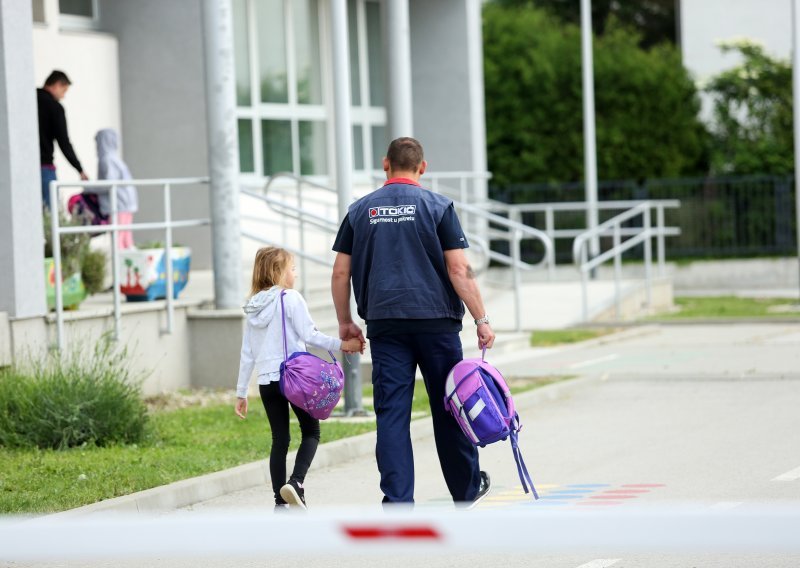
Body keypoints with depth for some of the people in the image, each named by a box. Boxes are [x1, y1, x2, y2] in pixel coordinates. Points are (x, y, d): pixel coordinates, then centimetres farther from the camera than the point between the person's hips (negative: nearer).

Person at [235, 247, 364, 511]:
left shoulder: (253, 308, 12)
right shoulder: (290, 298, -5)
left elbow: (247, 354, 14)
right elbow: (309, 335, -14)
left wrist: (241, 392, 17)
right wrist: (341, 344, -14)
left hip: (266, 382, 5)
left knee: (279, 439, 10)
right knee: (311, 432, 8)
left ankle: (280, 502, 7)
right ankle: (296, 482, -15)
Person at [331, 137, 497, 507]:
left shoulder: (360, 210, 7)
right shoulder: (437, 206, -1)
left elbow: (340, 273, 7)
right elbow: (459, 269, -7)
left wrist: (345, 323, 17)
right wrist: (482, 320, -3)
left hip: (384, 324, 1)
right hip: (436, 320, -1)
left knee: (391, 414, 0)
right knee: (448, 407, 11)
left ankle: (397, 502, -7)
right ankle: (467, 490, 25)